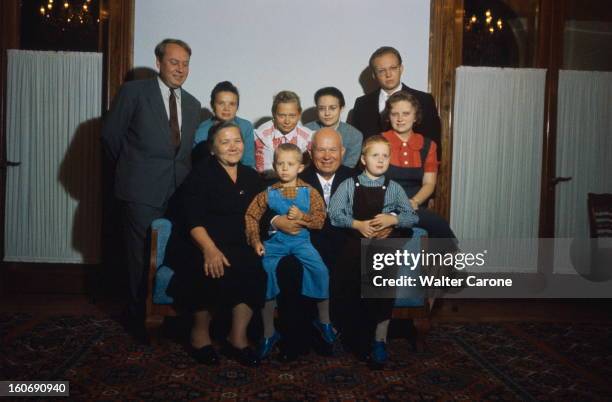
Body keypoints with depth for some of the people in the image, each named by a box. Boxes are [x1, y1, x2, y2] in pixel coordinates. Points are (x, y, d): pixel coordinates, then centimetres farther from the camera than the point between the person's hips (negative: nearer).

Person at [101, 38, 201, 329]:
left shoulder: (192, 104, 15)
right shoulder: (134, 91, 0)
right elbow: (110, 135, 2)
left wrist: (184, 175, 8)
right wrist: (131, 167, 7)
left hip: (181, 190, 4)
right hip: (143, 190, -4)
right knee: (142, 257, 4)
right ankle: (141, 318, 19)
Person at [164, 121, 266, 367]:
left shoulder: (251, 177, 15)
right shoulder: (201, 174, 0)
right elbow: (192, 219, -12)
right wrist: (209, 249, -27)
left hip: (238, 247, 4)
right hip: (196, 245, -4)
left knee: (255, 266, -26)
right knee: (214, 268, -33)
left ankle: (238, 338, -16)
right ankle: (200, 332, -10)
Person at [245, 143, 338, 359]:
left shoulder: (309, 192, 3)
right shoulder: (268, 193, 3)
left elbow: (320, 220, 0)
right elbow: (251, 216, 5)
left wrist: (302, 217, -17)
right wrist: (255, 240, -6)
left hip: (301, 240, 0)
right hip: (274, 241, 0)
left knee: (320, 270, -21)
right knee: (266, 274, -19)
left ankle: (324, 320, 4)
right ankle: (269, 332, -3)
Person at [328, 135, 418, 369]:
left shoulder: (394, 188, 15)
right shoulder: (349, 185, 11)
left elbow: (413, 216, 11)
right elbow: (334, 213, 1)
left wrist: (392, 219, -7)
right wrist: (358, 224, -12)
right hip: (356, 241, 0)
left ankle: (379, 338, -9)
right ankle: (361, 339, -2)